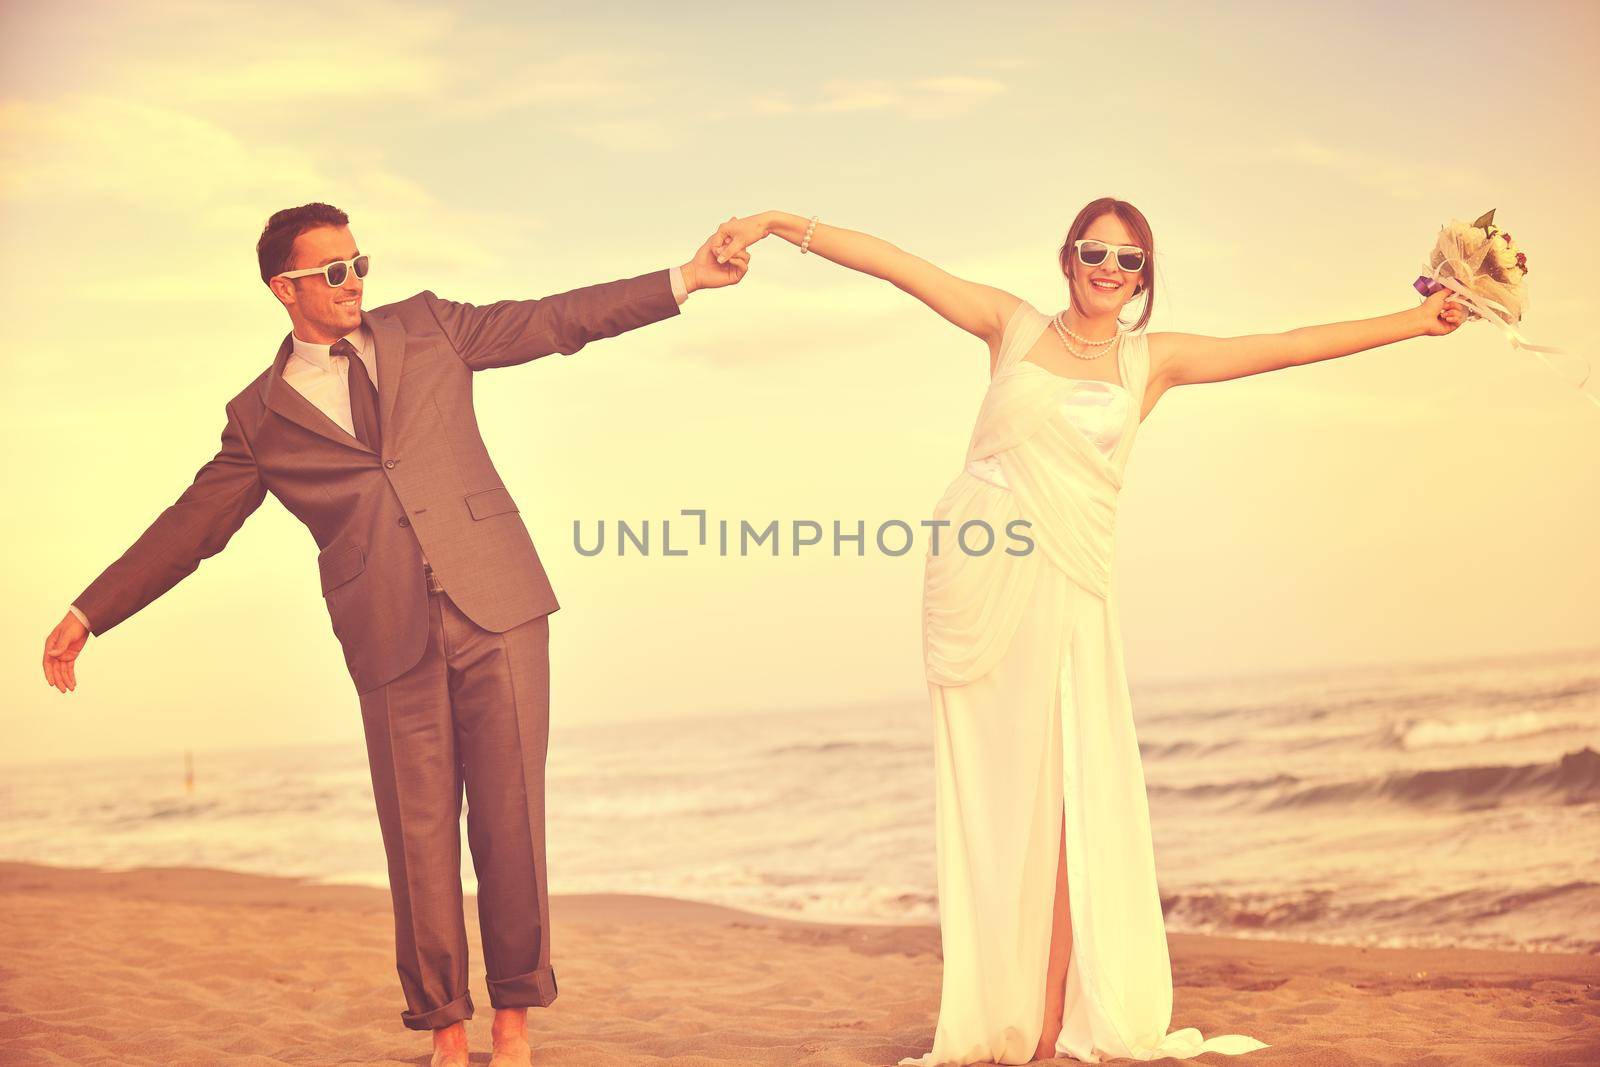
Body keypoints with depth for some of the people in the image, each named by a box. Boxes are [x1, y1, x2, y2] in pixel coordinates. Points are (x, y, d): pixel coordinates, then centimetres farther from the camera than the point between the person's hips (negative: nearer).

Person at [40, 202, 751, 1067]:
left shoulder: (425, 327, 13)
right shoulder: (260, 418, 10)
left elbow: (556, 320, 16)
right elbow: (189, 527, 14)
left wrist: (686, 279, 12)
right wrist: (88, 614, 11)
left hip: (496, 608, 1)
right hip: (393, 639, 0)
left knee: (511, 814, -2)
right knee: (420, 834, 1)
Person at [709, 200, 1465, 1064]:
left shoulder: (1151, 360, 11)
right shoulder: (1014, 326, 10)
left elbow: (1286, 347, 11)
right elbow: (896, 265, 7)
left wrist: (1415, 321, 9)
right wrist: (780, 224, 4)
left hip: (1066, 588, 1)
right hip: (975, 574, 0)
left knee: (1061, 795, -6)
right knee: (988, 790, 0)